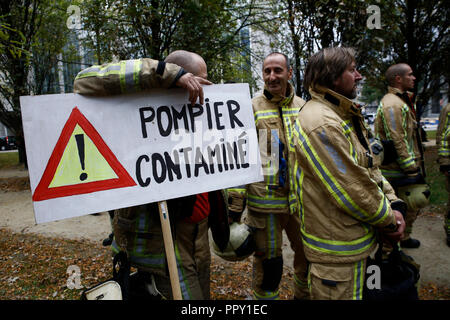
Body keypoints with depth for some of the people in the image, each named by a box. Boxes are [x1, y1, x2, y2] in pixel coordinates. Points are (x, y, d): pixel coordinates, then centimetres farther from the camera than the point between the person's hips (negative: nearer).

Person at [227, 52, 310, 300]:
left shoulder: (303, 108, 9)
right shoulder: (251, 109, -4)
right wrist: (235, 204, -9)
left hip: (300, 199, 5)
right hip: (264, 201, -4)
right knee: (268, 261, 8)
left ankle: (304, 295, 42)